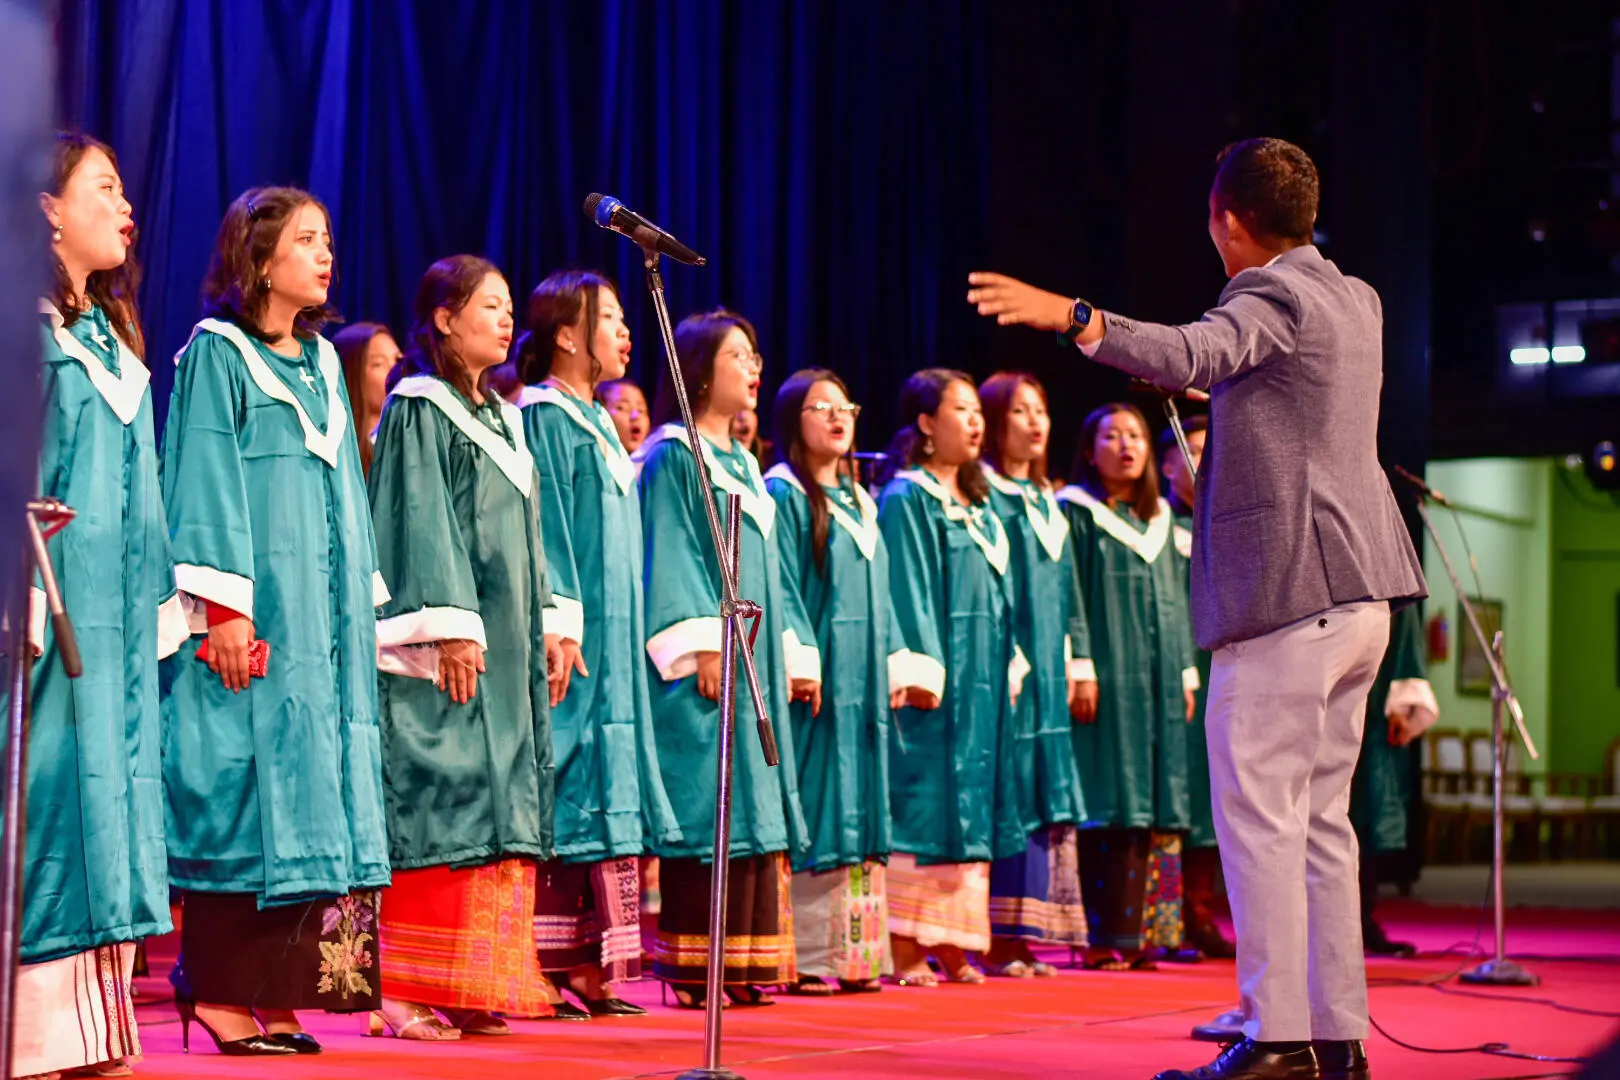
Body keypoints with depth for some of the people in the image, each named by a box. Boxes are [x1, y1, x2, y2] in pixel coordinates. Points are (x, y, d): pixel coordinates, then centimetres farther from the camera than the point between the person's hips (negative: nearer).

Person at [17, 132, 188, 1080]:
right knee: (51, 803, -9)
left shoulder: (110, 339, 20)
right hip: (52, 610, -8)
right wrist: (22, 603, -22)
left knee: (109, 796, 6)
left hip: (117, 620, 8)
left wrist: (161, 608, 17)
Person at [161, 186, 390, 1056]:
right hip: (254, 620, -7)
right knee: (241, 785, -9)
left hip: (323, 617, 7)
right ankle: (222, 997, -6)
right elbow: (204, 485, -10)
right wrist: (223, 606, -17)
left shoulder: (321, 363, 18)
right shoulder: (217, 354, -3)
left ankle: (277, 997, 7)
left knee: (311, 797, 4)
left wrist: (360, 606, 16)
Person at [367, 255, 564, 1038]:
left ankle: (473, 989, 7)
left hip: (505, 647, 8)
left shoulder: (501, 418, 20)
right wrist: (451, 626, -21)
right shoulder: (419, 410, -5)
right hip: (444, 647, -8)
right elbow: (422, 524, -13)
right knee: (438, 810, -11)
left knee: (498, 814, 5)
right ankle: (408, 993, -10)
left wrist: (547, 626, 17)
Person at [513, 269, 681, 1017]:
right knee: (565, 794, -10)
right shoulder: (545, 416, -7)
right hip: (576, 643, -9)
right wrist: (559, 623, -22)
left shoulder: (595, 423, 20)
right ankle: (550, 966, -9)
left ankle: (587, 964, 8)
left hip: (612, 644, 9)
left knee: (604, 789, 7)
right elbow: (545, 528, -15)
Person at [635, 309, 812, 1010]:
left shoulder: (743, 464, 21)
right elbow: (668, 558, -12)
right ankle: (693, 972, -9)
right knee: (705, 813, -11)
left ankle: (741, 967, 9)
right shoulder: (673, 457, -4)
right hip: (705, 669, -8)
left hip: (755, 665, 8)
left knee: (750, 812, 6)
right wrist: (701, 646, -20)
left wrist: (793, 658, 18)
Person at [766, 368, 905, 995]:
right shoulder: (783, 493, -3)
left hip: (863, 682, 7)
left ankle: (853, 952, 9)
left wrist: (895, 663, 13)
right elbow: (781, 589, -10)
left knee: (858, 816, 6)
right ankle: (805, 959, -6)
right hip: (817, 679, -7)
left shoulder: (860, 502, 19)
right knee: (814, 812, -8)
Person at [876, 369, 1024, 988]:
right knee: (921, 807, -8)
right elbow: (907, 590, -13)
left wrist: (1008, 668, 15)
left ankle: (949, 946, 10)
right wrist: (918, 672, -20)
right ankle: (904, 952, -6)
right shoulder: (906, 500, -6)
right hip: (935, 681, -8)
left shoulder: (977, 505, 19)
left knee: (969, 811, 7)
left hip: (980, 683, 8)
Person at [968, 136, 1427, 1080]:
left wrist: (1070, 317, -39)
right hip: (1358, 596, 9)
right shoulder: (1356, 303, 17)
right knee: (1320, 818, 12)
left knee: (1259, 816, -7)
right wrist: (1217, 396, 54)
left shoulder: (1272, 297, -10)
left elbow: (1195, 354, -31)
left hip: (1288, 593, -9)